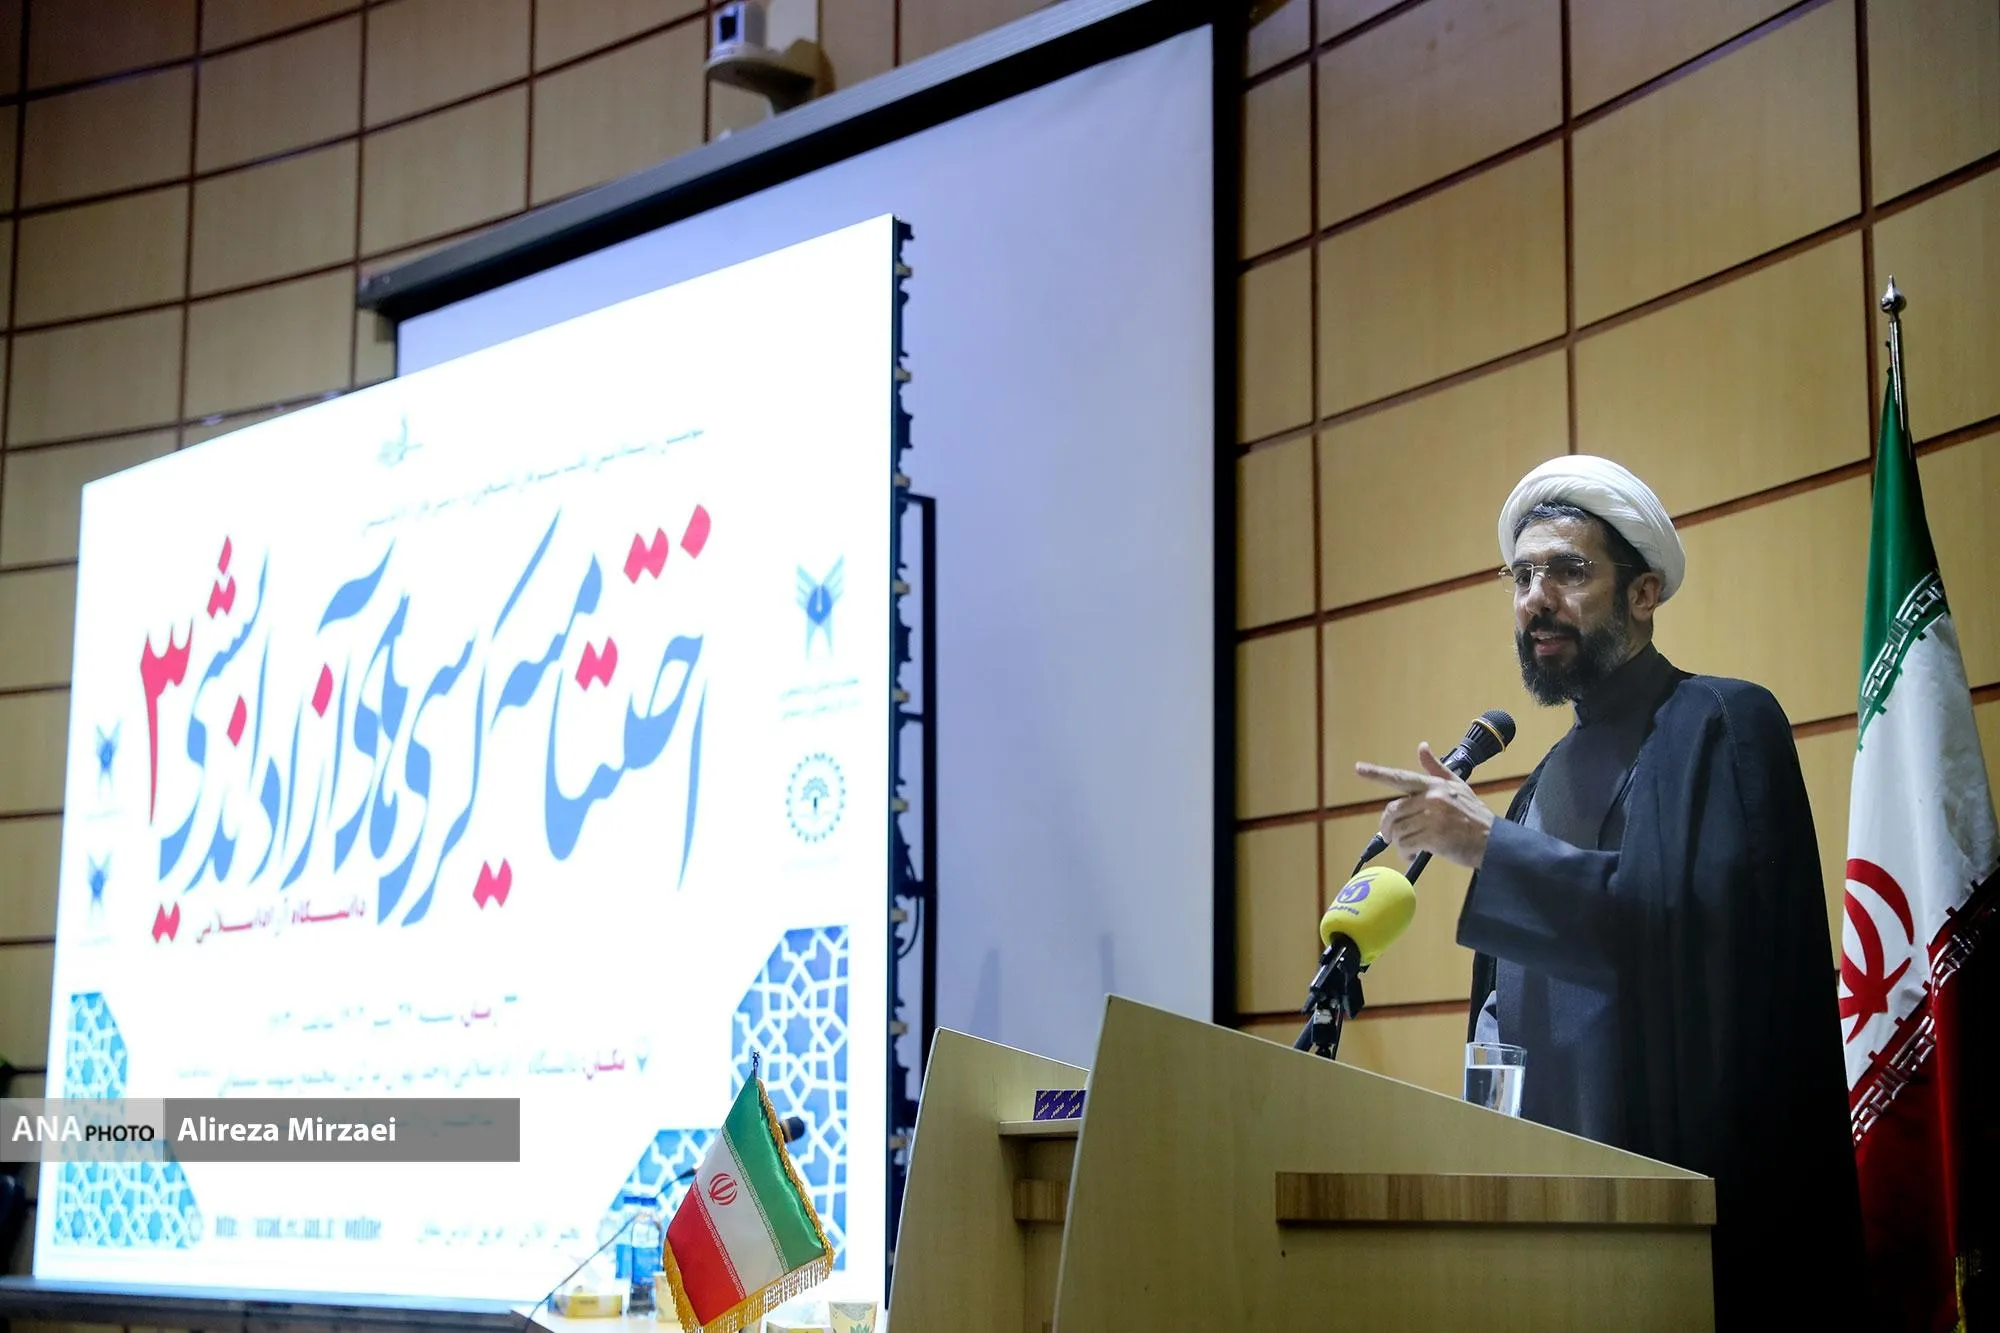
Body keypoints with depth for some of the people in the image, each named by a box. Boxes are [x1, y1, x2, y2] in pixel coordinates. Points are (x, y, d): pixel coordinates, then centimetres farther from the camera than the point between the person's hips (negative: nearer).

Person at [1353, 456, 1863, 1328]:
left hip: (1701, 1182, -7)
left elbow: (1714, 924, -20)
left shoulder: (1725, 724, -5)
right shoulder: (1548, 777, 17)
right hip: (1555, 1175, 7)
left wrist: (1490, 846, -21)